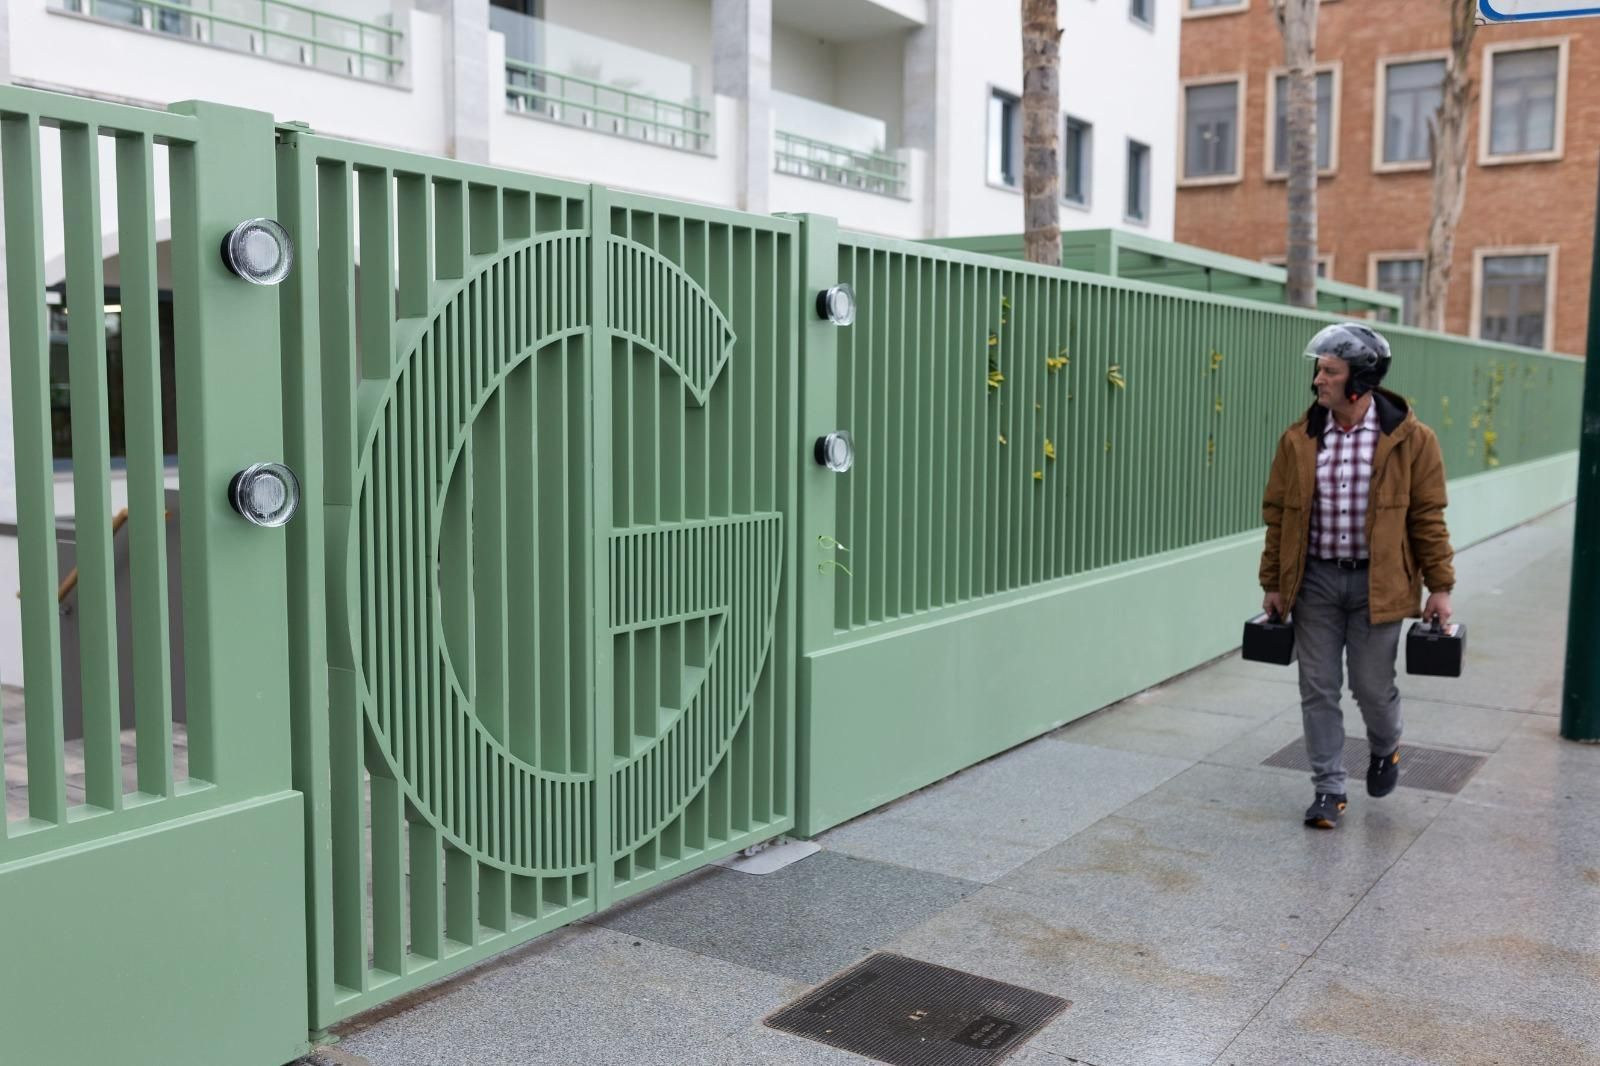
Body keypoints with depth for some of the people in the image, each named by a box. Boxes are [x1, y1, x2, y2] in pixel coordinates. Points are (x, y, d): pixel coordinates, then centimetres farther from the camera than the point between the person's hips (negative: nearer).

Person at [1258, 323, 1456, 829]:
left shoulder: (1411, 439, -6)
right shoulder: (1299, 439, 1)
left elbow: (1427, 516, -2)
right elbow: (1278, 513, 6)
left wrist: (1440, 586, -3)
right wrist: (1273, 583, 5)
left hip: (1376, 583, -2)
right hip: (1314, 580, 2)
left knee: (1372, 685, 5)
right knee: (1319, 689, 4)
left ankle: (1386, 749, 38)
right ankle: (1329, 789, 17)